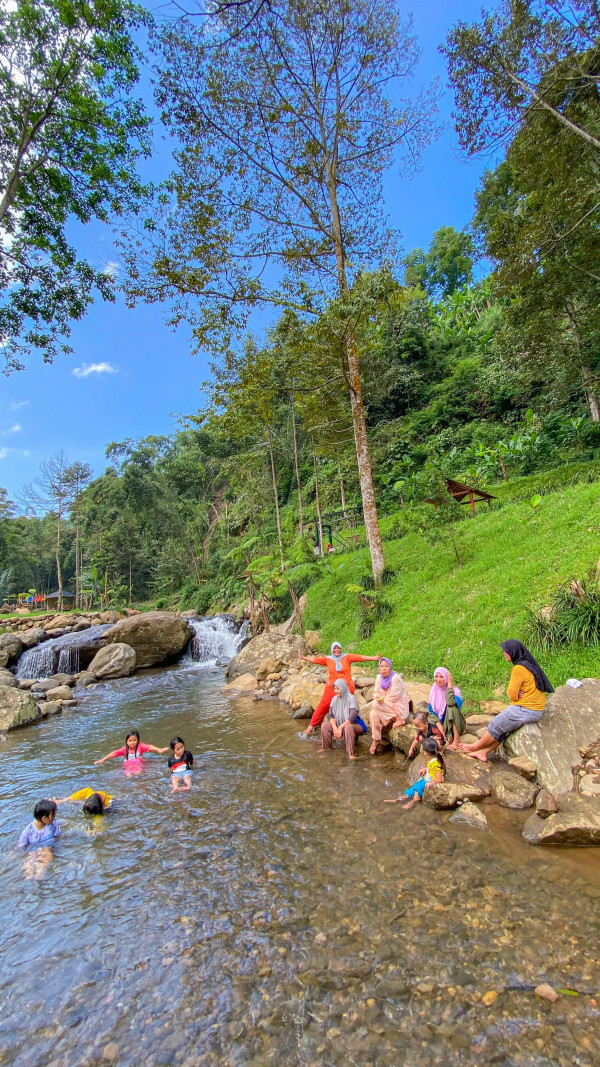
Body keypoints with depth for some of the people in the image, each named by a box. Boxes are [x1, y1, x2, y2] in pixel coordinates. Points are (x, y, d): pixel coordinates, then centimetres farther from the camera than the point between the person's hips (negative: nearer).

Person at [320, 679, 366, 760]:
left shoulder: (351, 698, -19)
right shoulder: (335, 699, 0)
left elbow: (352, 717, -26)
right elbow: (331, 715, -4)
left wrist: (340, 727, -26)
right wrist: (335, 728, -21)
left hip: (356, 725, -6)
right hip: (341, 725, 6)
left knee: (348, 727, -39)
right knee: (325, 725, -13)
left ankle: (351, 753, -34)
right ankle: (327, 749, 1)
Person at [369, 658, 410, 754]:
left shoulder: (396, 678, -17)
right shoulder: (379, 677, 5)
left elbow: (393, 697, -19)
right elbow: (376, 692, 7)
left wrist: (382, 699, -12)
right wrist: (377, 697, -15)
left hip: (398, 707, -6)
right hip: (386, 706, 6)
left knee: (375, 704, -26)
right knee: (373, 714, -22)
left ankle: (399, 720, -14)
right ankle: (376, 740, -12)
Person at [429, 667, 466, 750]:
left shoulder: (454, 690, -16)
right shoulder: (433, 691, -3)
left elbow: (450, 702, -39)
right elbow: (432, 711, -1)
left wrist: (450, 684, -30)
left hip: (456, 724, -4)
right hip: (440, 723, 4)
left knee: (451, 707, -31)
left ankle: (457, 739, -25)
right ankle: (450, 737, -6)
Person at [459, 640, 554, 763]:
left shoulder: (519, 668, -21)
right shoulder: (528, 664, 10)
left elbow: (512, 694, -16)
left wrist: (515, 696, 4)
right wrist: (518, 694, -6)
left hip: (525, 710, -9)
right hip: (533, 708, 9)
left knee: (496, 725, 2)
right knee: (502, 727, 11)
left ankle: (476, 747, 17)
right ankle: (483, 752, 13)